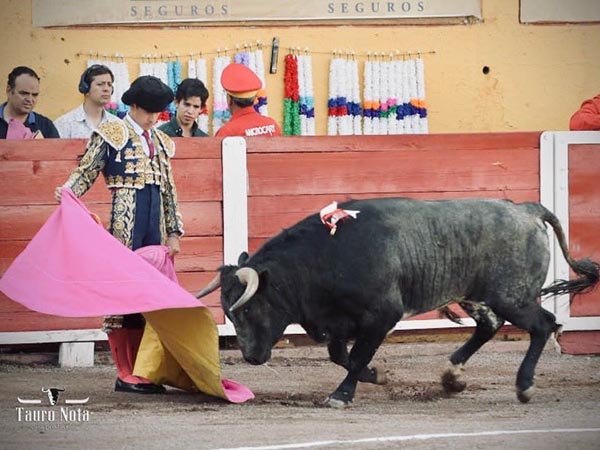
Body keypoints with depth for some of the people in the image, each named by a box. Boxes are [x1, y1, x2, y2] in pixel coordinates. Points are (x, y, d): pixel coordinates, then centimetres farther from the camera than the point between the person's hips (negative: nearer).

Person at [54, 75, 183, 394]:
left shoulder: (161, 141, 20)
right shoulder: (111, 134, 2)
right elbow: (86, 171, -2)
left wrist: (173, 233, 19)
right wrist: (67, 190, -22)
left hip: (155, 229, 6)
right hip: (125, 224, -6)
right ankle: (125, 375, -4)